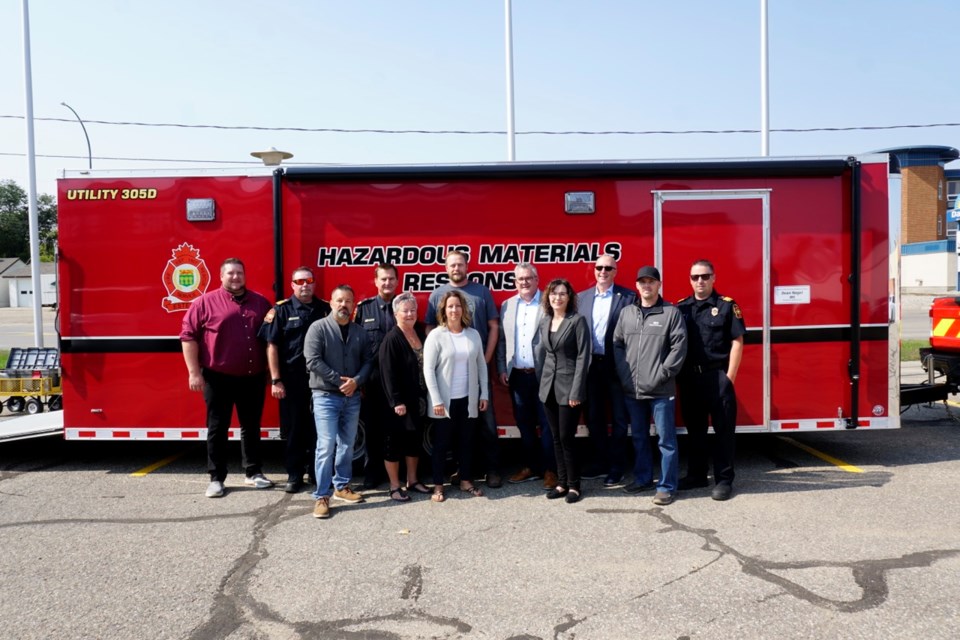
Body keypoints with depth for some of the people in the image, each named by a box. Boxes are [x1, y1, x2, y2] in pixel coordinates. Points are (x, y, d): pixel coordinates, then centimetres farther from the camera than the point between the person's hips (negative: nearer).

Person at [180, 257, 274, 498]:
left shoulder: (260, 302, 7)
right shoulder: (206, 302, -4)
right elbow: (188, 335, -6)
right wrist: (194, 372, -11)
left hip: (253, 377, 4)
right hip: (218, 378, -3)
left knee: (251, 427, 12)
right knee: (217, 429, 4)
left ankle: (253, 473, 24)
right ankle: (216, 478, 14)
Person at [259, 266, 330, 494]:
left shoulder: (325, 309, 7)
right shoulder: (281, 310, -2)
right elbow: (272, 346, -5)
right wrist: (275, 380, -10)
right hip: (292, 379, -2)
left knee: (318, 427, 10)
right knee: (293, 427, 5)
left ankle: (317, 470, 23)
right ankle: (294, 474, 16)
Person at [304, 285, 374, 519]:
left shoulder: (360, 332, 9)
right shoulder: (318, 328, -6)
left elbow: (368, 361, 6)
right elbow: (313, 361, -14)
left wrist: (356, 381, -12)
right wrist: (339, 380, -15)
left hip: (352, 397, 5)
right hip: (326, 396, -5)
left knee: (347, 445, 13)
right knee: (326, 446, -8)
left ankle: (342, 487, 26)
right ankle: (322, 496, -2)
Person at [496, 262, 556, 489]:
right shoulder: (507, 305, 10)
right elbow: (502, 340, 11)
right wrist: (502, 369, 5)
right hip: (517, 376, 4)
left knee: (547, 424, 2)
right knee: (524, 424, 12)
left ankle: (550, 470, 11)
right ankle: (530, 467, 24)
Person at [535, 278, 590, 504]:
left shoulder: (578, 321, -8)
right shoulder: (544, 322, 10)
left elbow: (583, 357, -12)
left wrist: (576, 392, -16)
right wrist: (542, 381, 9)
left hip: (568, 387, -6)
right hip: (549, 387, 6)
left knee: (567, 438, -2)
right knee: (556, 438, 10)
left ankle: (573, 485, 11)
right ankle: (562, 482, 19)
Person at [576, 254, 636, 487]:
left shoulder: (628, 297, -3)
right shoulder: (581, 297, 9)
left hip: (616, 366, -4)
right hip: (590, 365, 4)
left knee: (619, 418, 6)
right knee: (594, 417, 12)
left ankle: (616, 467, 16)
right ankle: (600, 463, 26)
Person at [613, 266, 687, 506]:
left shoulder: (671, 312, -2)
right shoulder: (626, 313, 12)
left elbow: (679, 346, -8)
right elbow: (617, 344, 13)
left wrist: (663, 374, -12)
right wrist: (623, 373, 2)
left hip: (661, 391, -5)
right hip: (632, 389, 5)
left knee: (666, 439, 0)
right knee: (639, 437, 16)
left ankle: (667, 486, 8)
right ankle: (642, 478, 29)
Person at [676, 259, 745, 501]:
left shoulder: (727, 305, -2)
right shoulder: (680, 307, 8)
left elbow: (737, 342, -4)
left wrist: (729, 377, -8)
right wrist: (679, 374, 4)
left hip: (718, 376, -3)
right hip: (690, 377, 4)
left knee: (723, 429, 2)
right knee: (694, 428, 12)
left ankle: (724, 480, 10)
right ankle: (696, 474, 24)